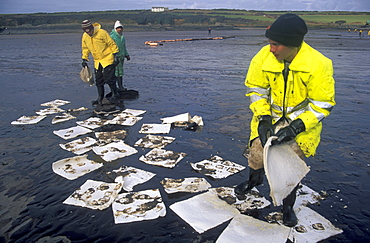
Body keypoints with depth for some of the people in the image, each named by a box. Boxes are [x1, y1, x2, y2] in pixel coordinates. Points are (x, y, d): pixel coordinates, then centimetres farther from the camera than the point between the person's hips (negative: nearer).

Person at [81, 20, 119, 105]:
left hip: (107, 59, -6)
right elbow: (85, 49, 16)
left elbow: (112, 44, -10)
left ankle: (115, 94, 10)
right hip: (97, 61, 6)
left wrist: (115, 55, -12)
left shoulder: (102, 33, -15)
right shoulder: (85, 36, 3)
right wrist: (84, 59, 13)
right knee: (99, 80, 8)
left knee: (109, 78, -9)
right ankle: (100, 98, 20)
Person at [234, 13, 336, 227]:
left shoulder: (318, 65, -23)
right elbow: (255, 89, -2)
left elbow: (323, 105, -15)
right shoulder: (264, 57, -15)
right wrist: (263, 119, -13)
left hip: (303, 121, -2)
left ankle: (288, 206, 26)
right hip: (270, 115, 3)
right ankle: (254, 180, 33)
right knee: (258, 151, -6)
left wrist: (296, 128, -24)